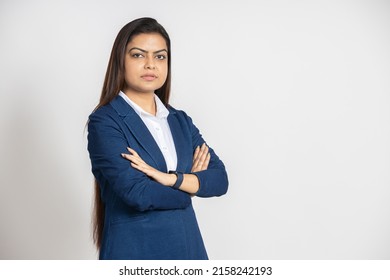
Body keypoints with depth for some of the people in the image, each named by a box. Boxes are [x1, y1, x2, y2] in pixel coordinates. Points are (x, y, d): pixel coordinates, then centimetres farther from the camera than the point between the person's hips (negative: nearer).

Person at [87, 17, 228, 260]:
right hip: (134, 248, -5)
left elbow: (220, 180, -2)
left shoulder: (180, 120, 8)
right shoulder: (104, 122, -9)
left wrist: (171, 179, -18)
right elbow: (136, 193, -19)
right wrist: (189, 187, -4)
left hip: (188, 246, 5)